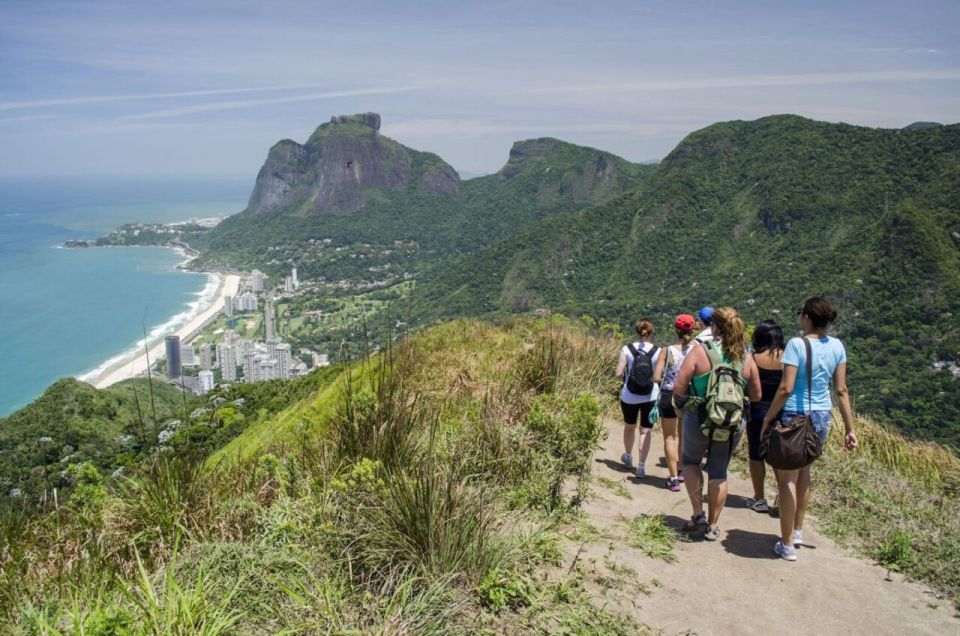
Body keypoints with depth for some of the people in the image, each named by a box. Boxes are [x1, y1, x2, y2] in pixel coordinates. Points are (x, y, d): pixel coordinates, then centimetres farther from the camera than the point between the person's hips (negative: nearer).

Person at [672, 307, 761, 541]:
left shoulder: (700, 351, -13)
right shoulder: (746, 358, -3)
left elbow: (679, 388, -15)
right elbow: (756, 396, 4)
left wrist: (682, 400, 6)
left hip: (699, 420, -3)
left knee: (690, 461, 22)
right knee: (719, 472, 16)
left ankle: (698, 513, 16)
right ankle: (712, 526, 22)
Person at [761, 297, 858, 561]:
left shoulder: (796, 344, -16)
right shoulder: (837, 346, 1)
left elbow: (786, 388, -20)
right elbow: (841, 390, 3)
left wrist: (768, 418, -10)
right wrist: (849, 428, 8)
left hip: (795, 417, -6)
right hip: (822, 418, 6)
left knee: (787, 479, 4)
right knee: (803, 471, 24)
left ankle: (788, 545, 11)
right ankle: (797, 531, 35)